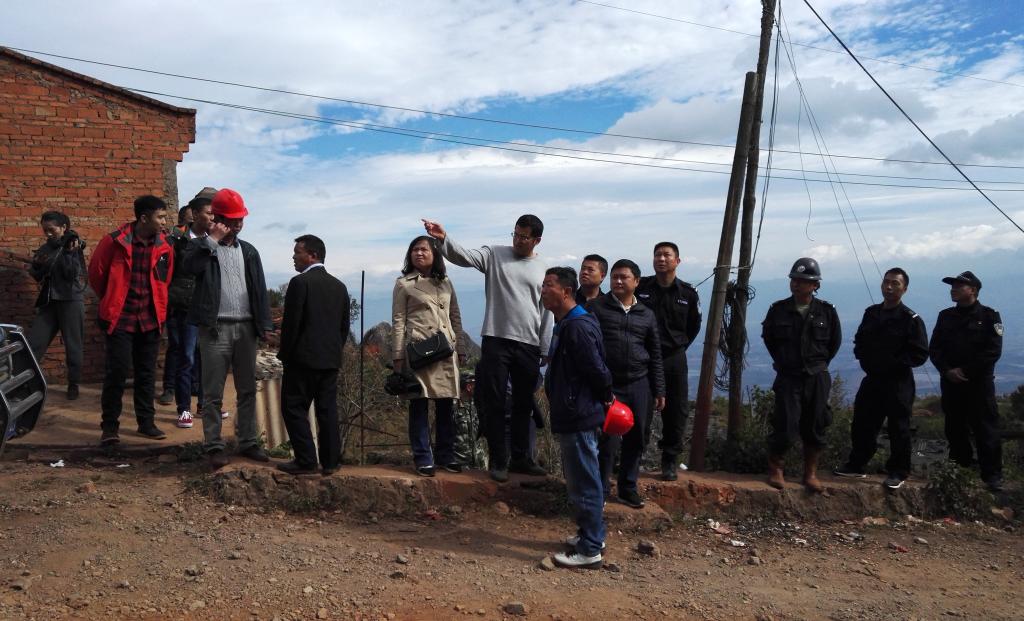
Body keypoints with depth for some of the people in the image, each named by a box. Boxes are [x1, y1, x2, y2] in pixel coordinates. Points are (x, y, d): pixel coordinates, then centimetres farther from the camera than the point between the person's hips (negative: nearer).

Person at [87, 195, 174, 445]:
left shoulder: (165, 246, 1)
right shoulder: (115, 241, -10)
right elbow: (96, 272, 3)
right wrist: (111, 300, 12)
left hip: (150, 319, 4)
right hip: (120, 317, -4)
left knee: (147, 372, 9)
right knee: (117, 370, -4)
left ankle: (146, 422, 19)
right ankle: (110, 425, 7)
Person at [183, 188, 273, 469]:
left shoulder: (248, 251, 14)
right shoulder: (202, 246, 1)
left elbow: (260, 289, 13)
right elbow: (191, 265, -22)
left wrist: (265, 325, 6)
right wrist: (212, 240, -17)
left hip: (245, 327, 4)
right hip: (216, 328, -4)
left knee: (248, 390, 9)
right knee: (213, 393, 0)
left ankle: (248, 442, 18)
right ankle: (213, 446, 7)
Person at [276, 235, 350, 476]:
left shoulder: (300, 282, -11)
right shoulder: (339, 286, 11)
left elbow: (291, 322, -13)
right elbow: (345, 326, 13)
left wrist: (284, 354, -3)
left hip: (304, 357, -7)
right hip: (331, 359, 7)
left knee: (294, 407, 2)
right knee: (328, 410, 9)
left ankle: (306, 461, -1)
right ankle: (330, 462, 11)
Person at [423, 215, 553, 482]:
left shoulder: (543, 270, 8)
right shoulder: (495, 254, 2)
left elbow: (546, 313, 11)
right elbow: (464, 257, -14)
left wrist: (546, 350, 9)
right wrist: (443, 239, -33)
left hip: (529, 346, 2)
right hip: (496, 341, -2)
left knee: (523, 405, 12)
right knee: (494, 403, 1)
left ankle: (521, 458, 26)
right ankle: (498, 461, 13)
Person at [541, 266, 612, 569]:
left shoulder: (577, 327, -21)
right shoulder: (567, 324, 12)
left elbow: (597, 369, -22)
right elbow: (595, 369, 19)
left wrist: (604, 397, -7)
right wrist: (602, 397, 17)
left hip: (579, 418, -10)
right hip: (574, 416, 10)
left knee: (583, 483, -2)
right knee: (583, 480, 19)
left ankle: (590, 550, 7)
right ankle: (590, 535, 32)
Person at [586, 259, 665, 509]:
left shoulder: (647, 315, 11)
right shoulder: (596, 308, 0)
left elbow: (655, 355, 14)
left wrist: (659, 391, 11)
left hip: (639, 386, 4)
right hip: (608, 385, -4)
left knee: (635, 439, 9)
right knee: (608, 439, -5)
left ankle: (628, 489, 24)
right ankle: (601, 491, 10)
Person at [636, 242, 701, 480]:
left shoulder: (688, 293, 2)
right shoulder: (641, 287, -2)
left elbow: (694, 325, 17)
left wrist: (679, 346, 11)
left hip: (674, 358, 1)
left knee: (676, 411, 3)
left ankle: (670, 461, 16)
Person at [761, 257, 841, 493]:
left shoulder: (827, 311, -1)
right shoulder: (778, 310, -2)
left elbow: (835, 341, 13)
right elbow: (768, 337, 13)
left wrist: (819, 364, 12)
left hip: (817, 379, 1)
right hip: (787, 377, -1)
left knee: (815, 428, 6)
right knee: (786, 426, -7)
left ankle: (811, 474, 19)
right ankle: (775, 468, 13)